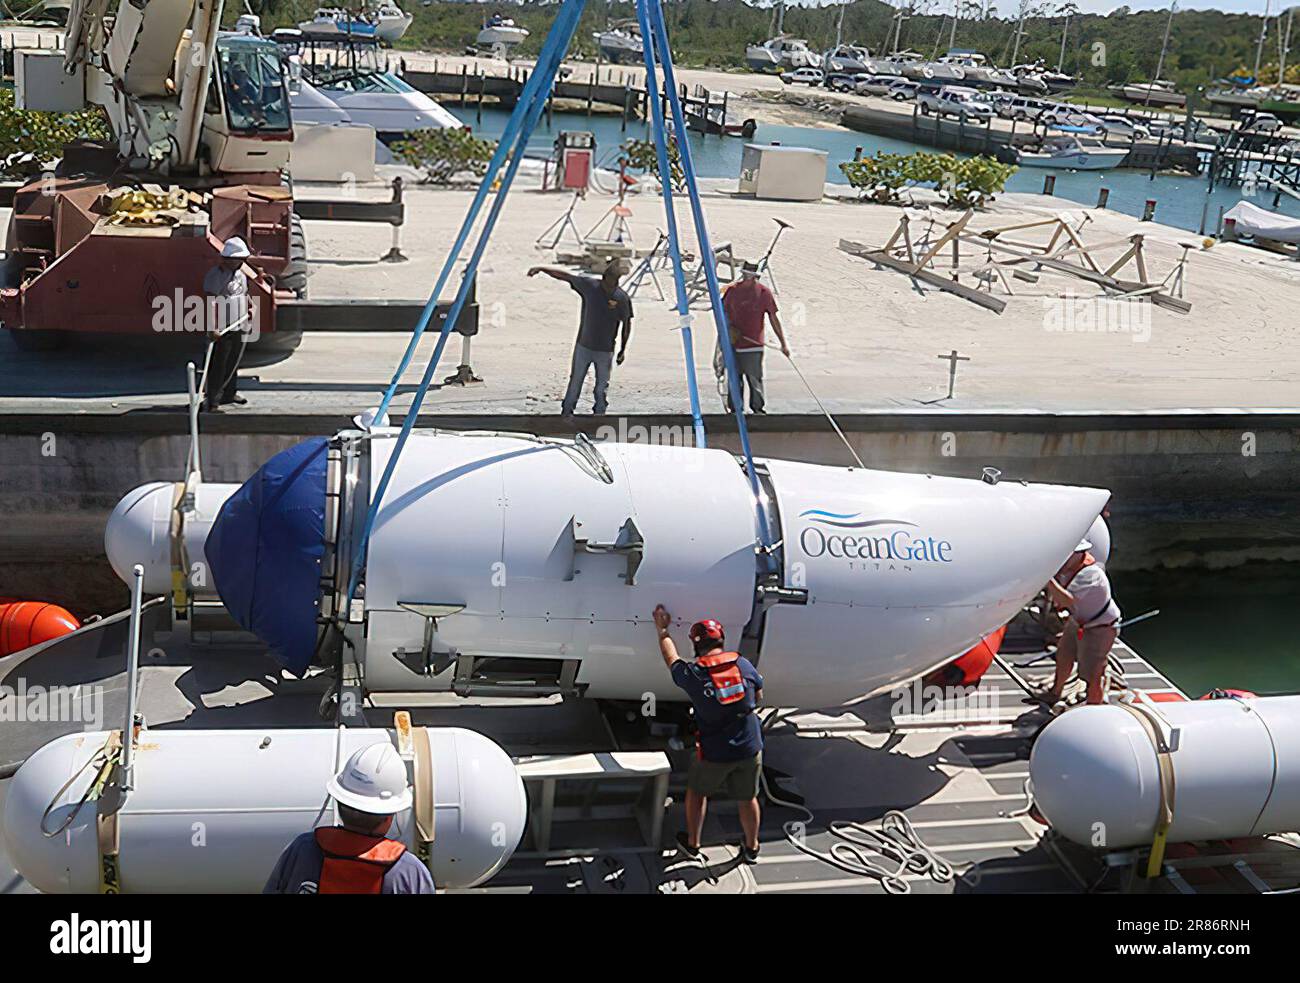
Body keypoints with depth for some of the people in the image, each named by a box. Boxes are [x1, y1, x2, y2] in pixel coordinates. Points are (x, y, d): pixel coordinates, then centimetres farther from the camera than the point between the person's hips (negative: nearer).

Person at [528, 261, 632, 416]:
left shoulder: (622, 298, -12)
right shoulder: (589, 285, -10)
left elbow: (627, 323, -2)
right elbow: (564, 275, -3)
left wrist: (623, 349, 2)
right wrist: (541, 269, -8)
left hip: (605, 351, -1)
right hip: (583, 346, 1)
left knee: (602, 386, 8)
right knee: (575, 381, 12)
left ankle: (599, 415, 22)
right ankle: (566, 413, 24)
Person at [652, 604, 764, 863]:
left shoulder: (693, 675, -15)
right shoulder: (743, 664, -9)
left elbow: (671, 659, 6)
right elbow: (758, 696, 7)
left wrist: (662, 630, 20)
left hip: (714, 754, -2)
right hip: (750, 749, 2)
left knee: (697, 790, 24)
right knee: (747, 798, 20)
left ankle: (692, 843, 37)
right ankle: (751, 848, 37)